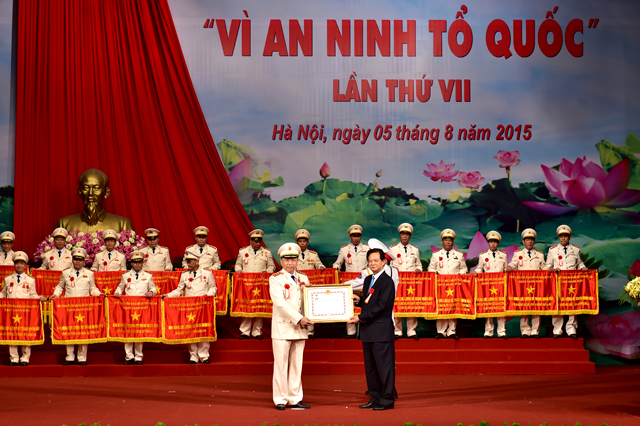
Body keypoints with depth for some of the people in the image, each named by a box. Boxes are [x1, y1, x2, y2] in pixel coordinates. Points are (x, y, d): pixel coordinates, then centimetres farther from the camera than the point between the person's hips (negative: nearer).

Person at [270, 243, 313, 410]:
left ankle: (295, 399, 13)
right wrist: (299, 319, -17)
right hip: (282, 327, -5)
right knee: (281, 365, -1)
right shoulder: (275, 279, -3)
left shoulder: (303, 278, 13)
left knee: (297, 365, 7)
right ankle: (280, 399, 6)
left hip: (300, 328, 5)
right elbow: (281, 303, -13)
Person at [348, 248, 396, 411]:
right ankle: (375, 398, 21)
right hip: (368, 330, 9)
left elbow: (381, 306, -18)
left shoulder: (387, 281, -11)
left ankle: (387, 399, 3)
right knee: (370, 366, 13)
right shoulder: (368, 280, 16)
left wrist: (360, 318, -17)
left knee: (384, 365, -4)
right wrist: (359, 300, 1)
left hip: (382, 330, -9)